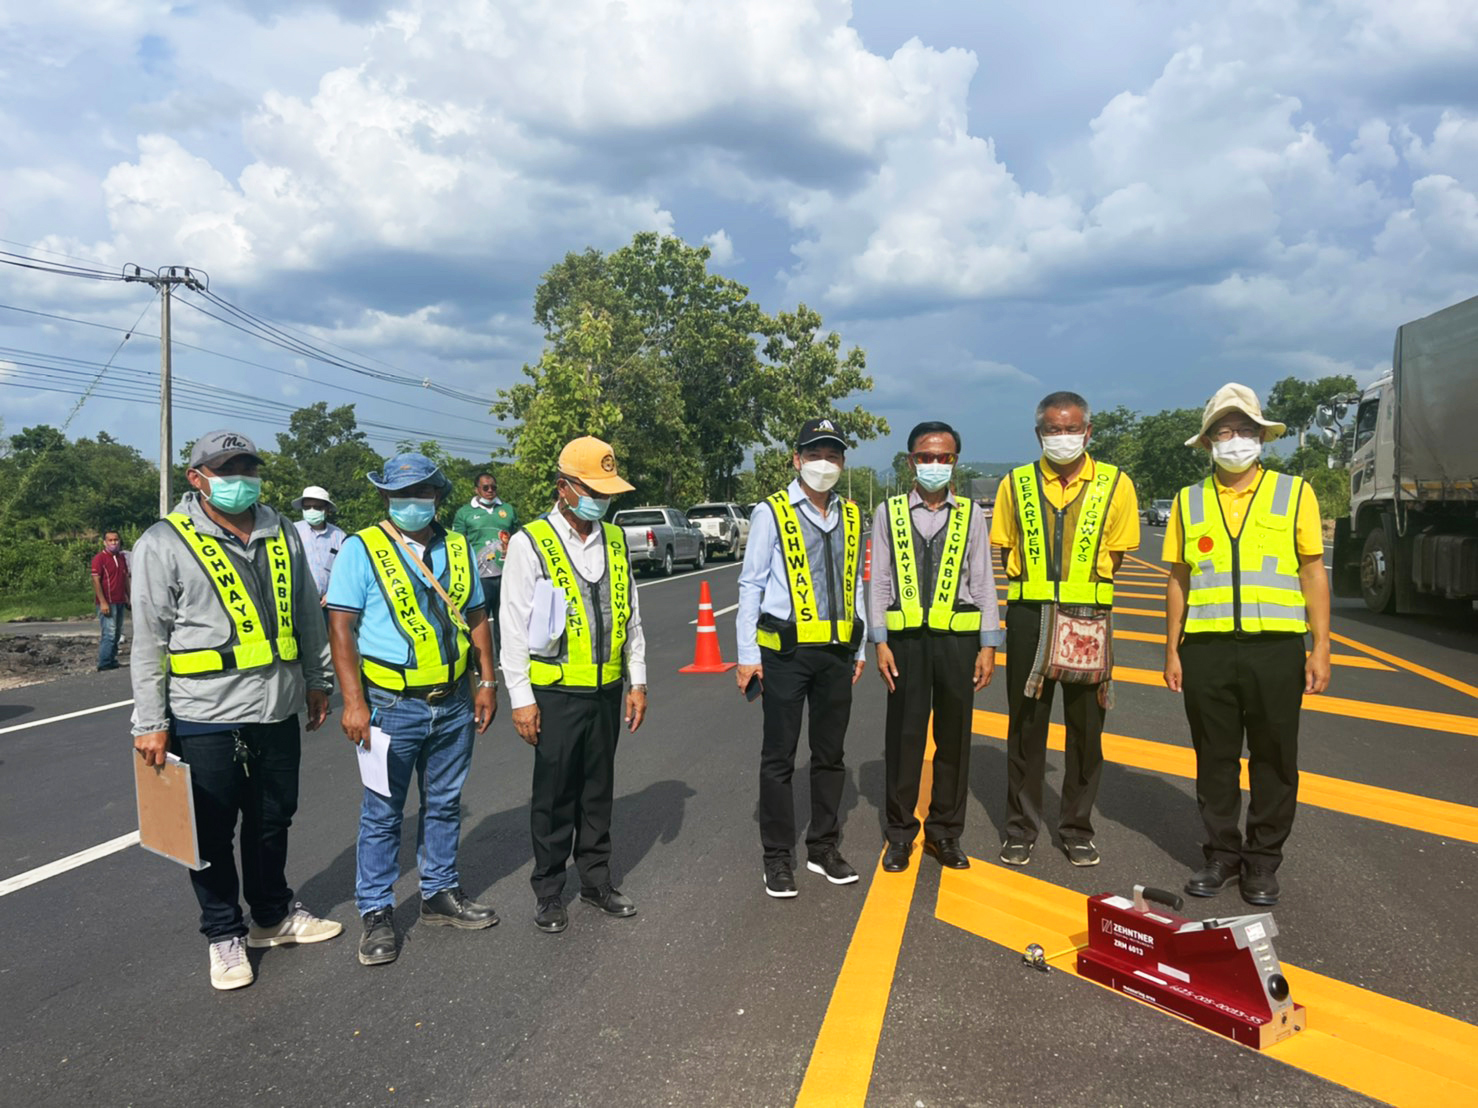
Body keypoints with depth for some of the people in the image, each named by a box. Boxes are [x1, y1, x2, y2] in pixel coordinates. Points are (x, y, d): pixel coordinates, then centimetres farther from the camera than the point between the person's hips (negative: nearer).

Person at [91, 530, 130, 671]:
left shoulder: (121, 557, 14)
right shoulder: (99, 558, -8)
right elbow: (96, 581, -13)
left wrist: (128, 598, 16)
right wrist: (102, 602, -19)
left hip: (120, 602, 8)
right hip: (107, 603, -8)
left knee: (117, 634, 11)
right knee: (109, 633, -11)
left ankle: (112, 660, 18)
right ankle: (104, 663, -7)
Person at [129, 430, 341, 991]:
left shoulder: (282, 535, 7)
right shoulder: (165, 544, -8)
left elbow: (307, 614, 15)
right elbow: (148, 642, -8)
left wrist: (317, 680, 16)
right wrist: (151, 723, -10)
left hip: (278, 712, 5)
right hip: (205, 718, -5)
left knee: (273, 821, 18)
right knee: (213, 833, 8)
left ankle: (274, 915, 37)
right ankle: (224, 935, 26)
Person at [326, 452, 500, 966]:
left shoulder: (457, 548, 8)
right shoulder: (361, 548, -7)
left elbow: (476, 617, 13)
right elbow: (340, 625, -11)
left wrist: (487, 681, 7)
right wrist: (353, 701, -17)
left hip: (454, 705, 5)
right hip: (392, 705, -5)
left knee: (444, 805, 16)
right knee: (382, 813, 5)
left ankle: (441, 894, 31)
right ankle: (376, 913, 18)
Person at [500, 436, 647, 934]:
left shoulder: (615, 540, 7)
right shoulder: (530, 543, -8)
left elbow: (632, 616, 13)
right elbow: (514, 627, -7)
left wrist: (637, 681, 10)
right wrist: (521, 699, -9)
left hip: (607, 690, 5)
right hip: (555, 692, -4)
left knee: (599, 790, 15)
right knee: (554, 797, 7)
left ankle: (596, 878, 30)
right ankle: (549, 891, 22)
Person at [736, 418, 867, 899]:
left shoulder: (851, 517, 10)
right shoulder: (772, 512, -4)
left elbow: (856, 585, 16)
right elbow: (751, 584, -4)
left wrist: (859, 649, 14)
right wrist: (748, 654, -7)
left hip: (837, 652, 5)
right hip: (786, 649, -4)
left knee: (830, 754, 14)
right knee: (779, 757, 4)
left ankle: (824, 848, 28)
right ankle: (778, 858, 16)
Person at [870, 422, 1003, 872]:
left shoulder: (971, 515, 6)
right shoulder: (888, 513, 4)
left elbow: (983, 583, 4)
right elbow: (879, 582, 3)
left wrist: (989, 645, -1)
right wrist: (880, 642, -4)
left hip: (959, 637, 1)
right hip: (906, 637, -1)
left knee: (954, 737, 9)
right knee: (903, 736, 5)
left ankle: (944, 832, 24)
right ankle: (900, 833, 19)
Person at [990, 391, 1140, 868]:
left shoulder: (1115, 484, 3)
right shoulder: (1016, 484, 5)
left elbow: (1114, 555, 8)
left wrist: (1084, 586, 0)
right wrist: (1037, 585, 2)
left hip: (1089, 619, 0)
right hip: (1029, 617, 0)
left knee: (1086, 729, 8)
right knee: (1026, 725, 7)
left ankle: (1077, 829, 22)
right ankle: (1021, 828, 18)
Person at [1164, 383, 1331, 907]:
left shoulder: (1294, 493, 5)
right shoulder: (1189, 501, 9)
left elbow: (1314, 573, 3)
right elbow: (1179, 580, 10)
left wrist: (1321, 648, -3)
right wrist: (1172, 651, 5)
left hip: (1275, 648, -1)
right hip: (1207, 649, 1)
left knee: (1274, 761, 6)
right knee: (1214, 759, 9)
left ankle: (1262, 860, 20)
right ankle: (1222, 854, 22)